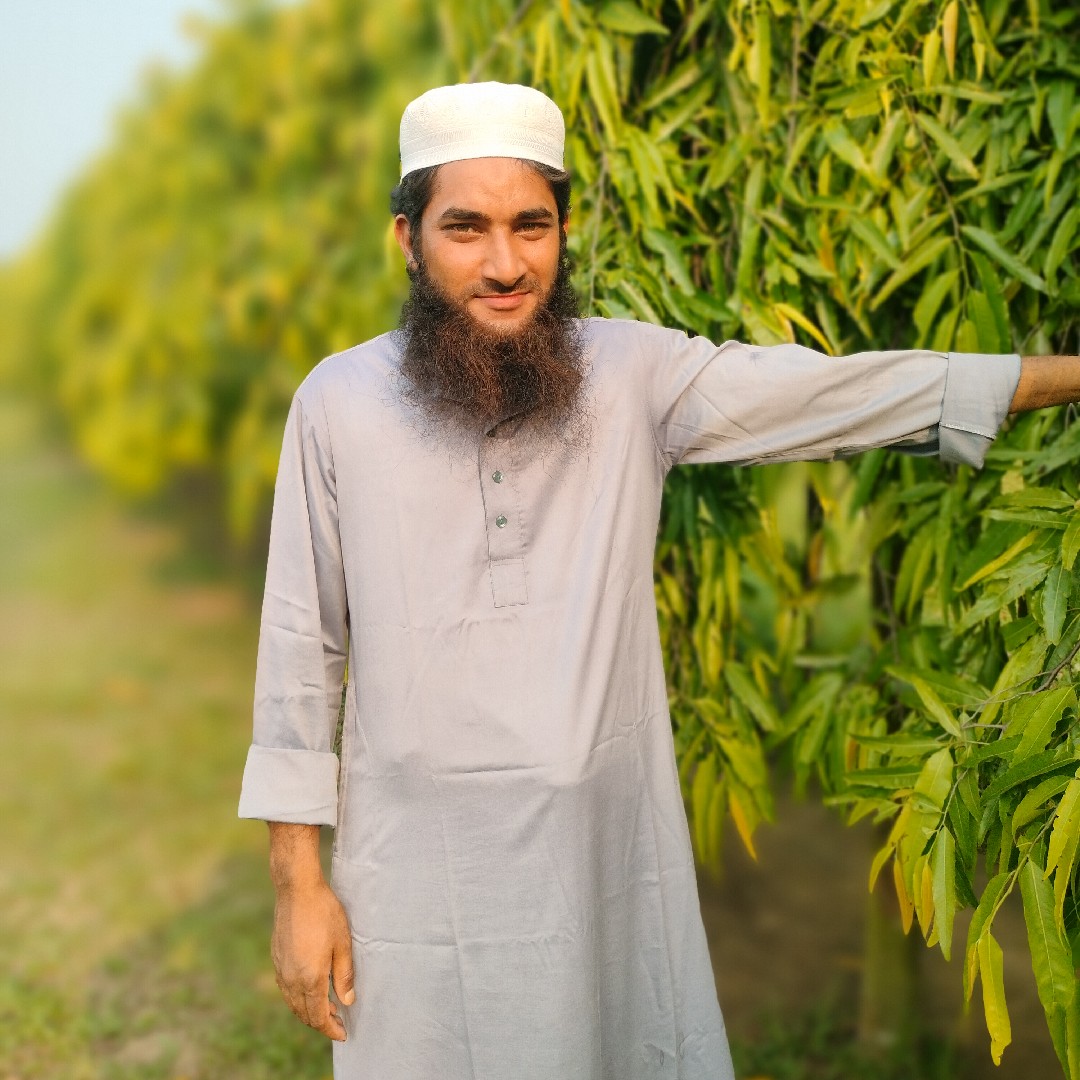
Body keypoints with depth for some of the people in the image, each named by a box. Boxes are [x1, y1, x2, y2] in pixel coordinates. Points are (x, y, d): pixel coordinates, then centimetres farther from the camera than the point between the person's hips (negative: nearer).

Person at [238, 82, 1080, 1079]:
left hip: (616, 864, 2)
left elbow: (854, 392, 0)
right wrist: (299, 882, -2)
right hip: (419, 884, -1)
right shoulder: (337, 404, -7)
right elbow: (301, 652, -2)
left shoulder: (636, 374, -4)